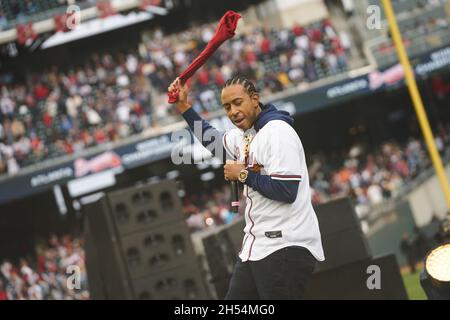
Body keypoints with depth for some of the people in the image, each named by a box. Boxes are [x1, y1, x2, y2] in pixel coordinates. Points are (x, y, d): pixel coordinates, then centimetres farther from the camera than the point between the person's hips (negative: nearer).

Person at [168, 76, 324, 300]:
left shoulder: (277, 131, -13)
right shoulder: (243, 134, 13)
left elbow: (287, 191, -22)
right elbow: (214, 145, 36)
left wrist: (243, 175, -10)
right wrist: (184, 107, 29)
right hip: (256, 247, 9)